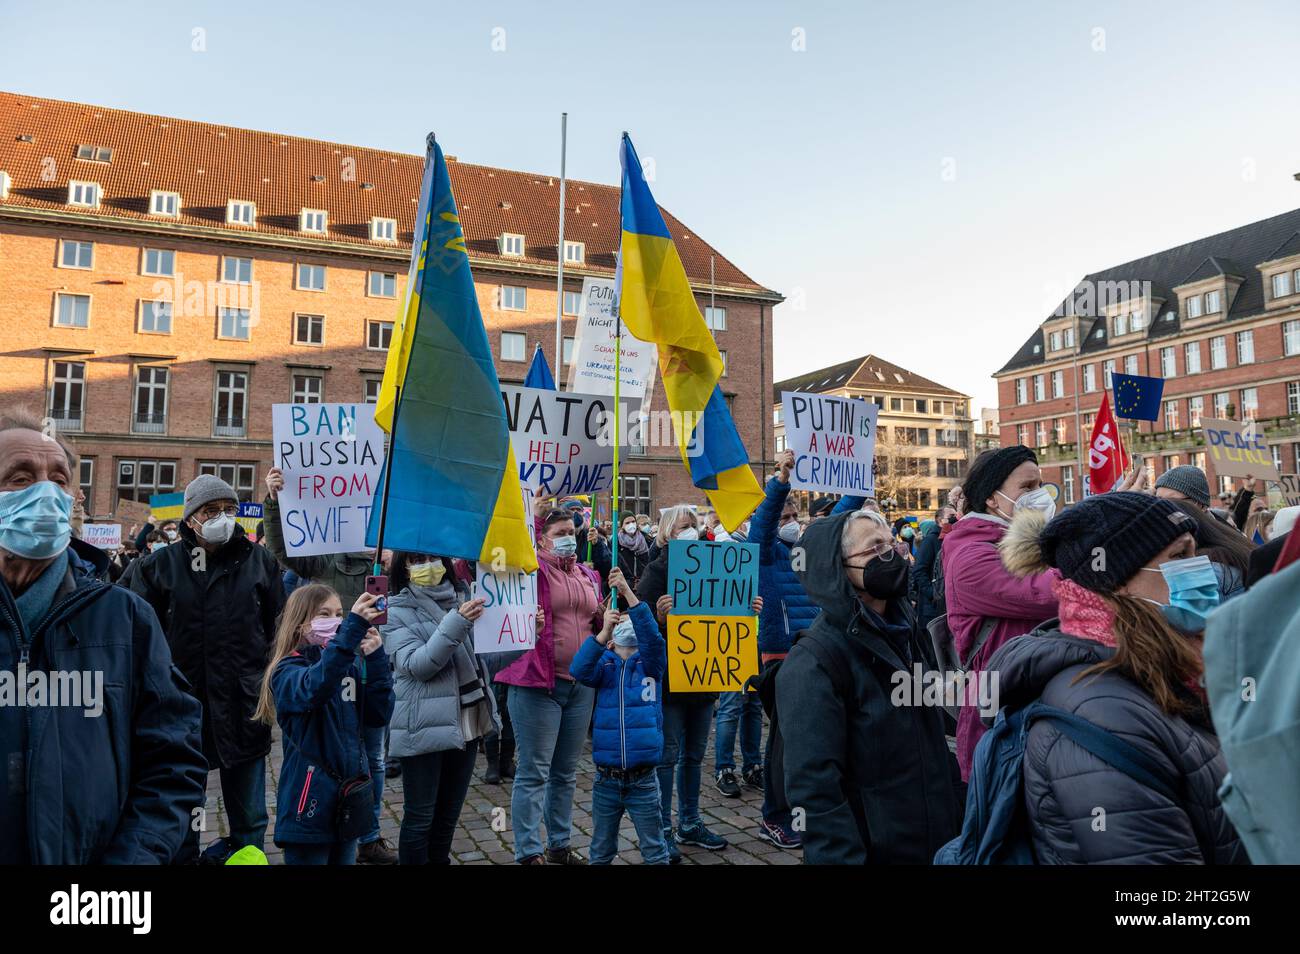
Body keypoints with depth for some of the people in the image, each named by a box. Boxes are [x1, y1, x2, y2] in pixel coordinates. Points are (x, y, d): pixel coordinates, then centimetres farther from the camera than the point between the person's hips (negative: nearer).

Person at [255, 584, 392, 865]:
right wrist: (353, 627, -42)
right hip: (311, 801, -5)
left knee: (345, 857, 17)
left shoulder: (350, 665, 6)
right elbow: (313, 688, -34)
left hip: (349, 797, 5)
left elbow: (379, 715, -1)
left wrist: (376, 659, -11)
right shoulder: (288, 670, -10)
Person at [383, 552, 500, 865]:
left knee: (449, 814, 17)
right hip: (425, 728, -5)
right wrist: (456, 623, -29)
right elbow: (416, 665, -19)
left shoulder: (462, 596, 7)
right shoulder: (397, 612, -7)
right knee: (420, 817, 5)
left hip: (468, 721, 5)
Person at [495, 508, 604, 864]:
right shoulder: (533, 569, -5)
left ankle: (561, 844, 28)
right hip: (537, 683, -6)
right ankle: (529, 852, 11)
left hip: (581, 685, 6)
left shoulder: (588, 575, 14)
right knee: (534, 772, 0)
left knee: (566, 772, 16)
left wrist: (603, 617, 1)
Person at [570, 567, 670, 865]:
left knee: (654, 851, 10)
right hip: (606, 779, 1)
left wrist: (628, 593, -28)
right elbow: (579, 671, -17)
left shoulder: (651, 663, 1)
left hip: (643, 780, -1)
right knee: (601, 851, 16)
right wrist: (604, 631, -29)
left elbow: (653, 636, -19)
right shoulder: (604, 664, 2)